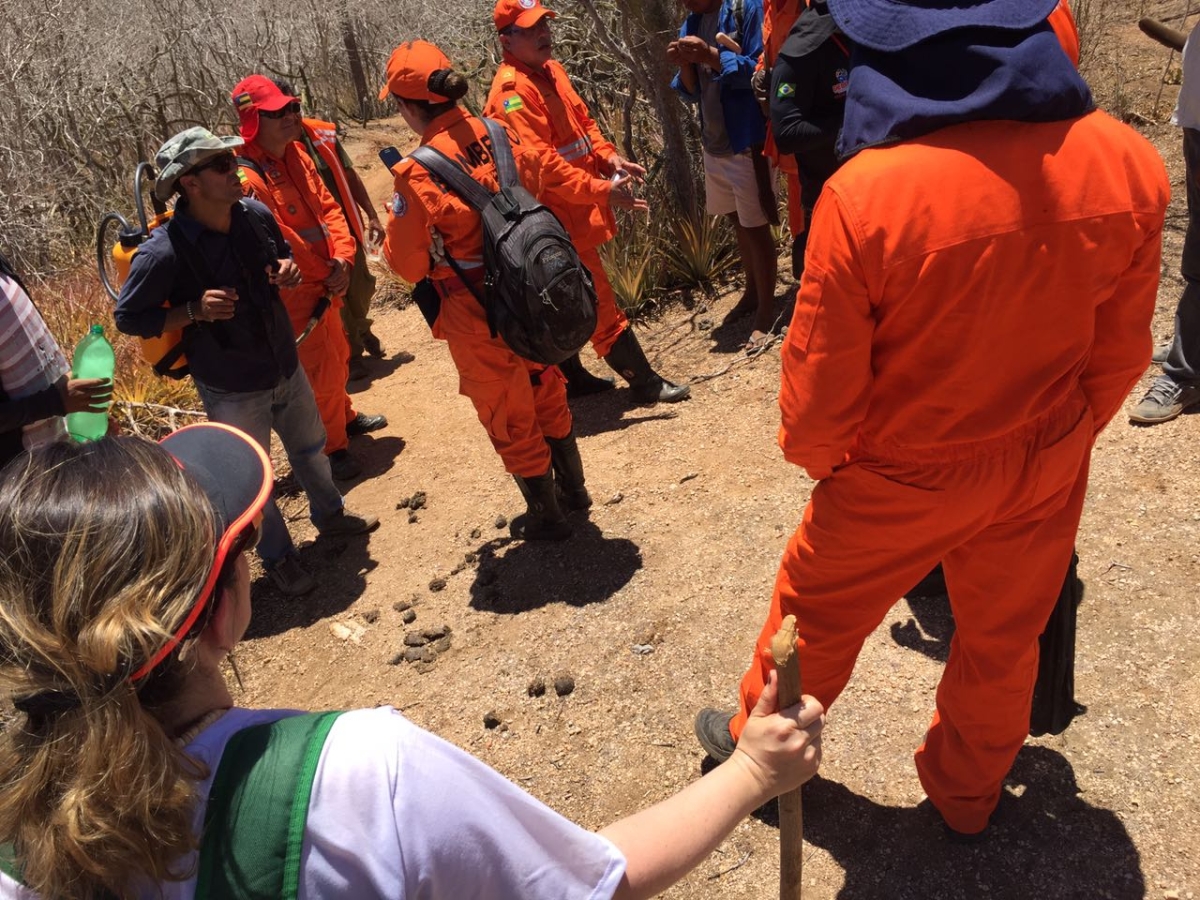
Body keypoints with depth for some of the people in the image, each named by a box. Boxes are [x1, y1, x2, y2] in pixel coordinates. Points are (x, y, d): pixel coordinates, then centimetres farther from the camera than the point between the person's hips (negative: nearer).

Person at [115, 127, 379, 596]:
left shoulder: (256, 214, -10)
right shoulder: (163, 252, -26)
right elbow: (127, 317, -15)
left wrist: (288, 269, -13)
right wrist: (194, 311, -29)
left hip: (285, 366, 5)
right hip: (231, 389, -5)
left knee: (311, 448, 25)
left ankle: (329, 513, 52)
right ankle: (278, 556, 36)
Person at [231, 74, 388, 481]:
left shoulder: (294, 153, 4)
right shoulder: (247, 177, -23)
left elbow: (327, 205, 2)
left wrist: (341, 258, -12)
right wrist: (326, 276, -17)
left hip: (326, 280, 9)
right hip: (295, 292, -9)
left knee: (338, 355, 25)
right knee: (321, 370, 1)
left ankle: (345, 416, 47)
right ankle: (332, 446, 18)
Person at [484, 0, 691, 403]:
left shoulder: (551, 70, 10)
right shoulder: (512, 90, -19)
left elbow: (582, 120, 18)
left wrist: (608, 157, 0)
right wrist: (600, 190, -29)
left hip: (570, 214, 9)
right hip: (558, 217, -9)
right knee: (600, 302, -2)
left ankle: (571, 377, 31)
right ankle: (644, 382, 7)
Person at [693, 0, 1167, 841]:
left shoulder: (867, 191, -30)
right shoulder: (1130, 165, -15)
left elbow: (823, 377, -19)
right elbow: (1121, 350, -3)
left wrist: (816, 454, 3)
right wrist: (1060, 436, 16)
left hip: (902, 478, -3)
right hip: (1045, 468, 4)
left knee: (817, 614, 22)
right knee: (1004, 639, 25)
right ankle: (968, 794, 50)